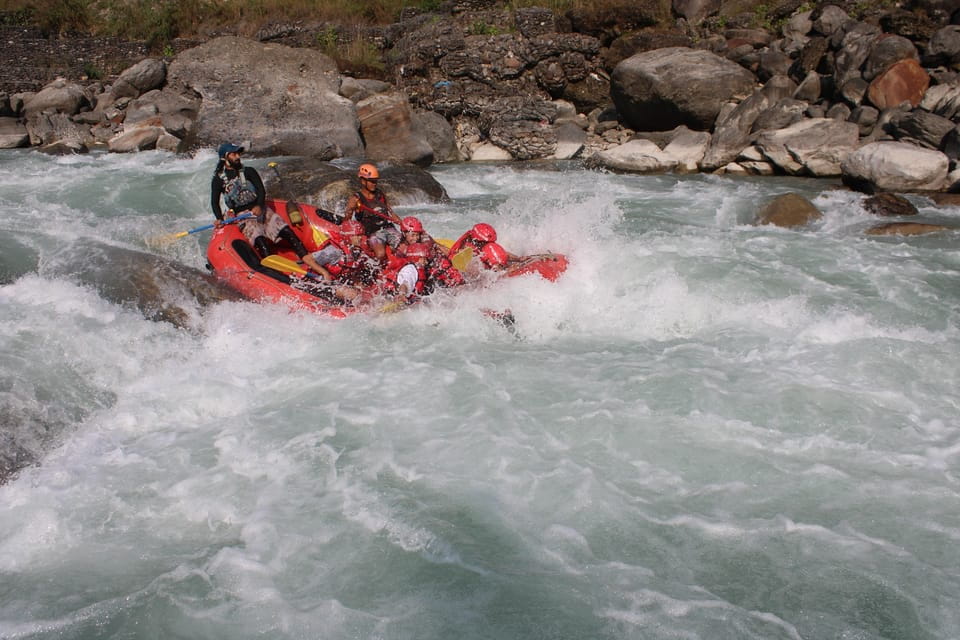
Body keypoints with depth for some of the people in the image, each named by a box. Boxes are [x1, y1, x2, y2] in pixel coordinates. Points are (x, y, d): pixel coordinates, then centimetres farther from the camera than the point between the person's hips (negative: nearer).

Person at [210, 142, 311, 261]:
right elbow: (214, 202, 4)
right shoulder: (218, 180, 6)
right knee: (260, 240, -30)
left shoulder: (249, 172, 11)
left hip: (259, 210, 3)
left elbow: (261, 190, 1)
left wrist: (259, 206, -18)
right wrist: (219, 219, -13)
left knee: (286, 231, -17)